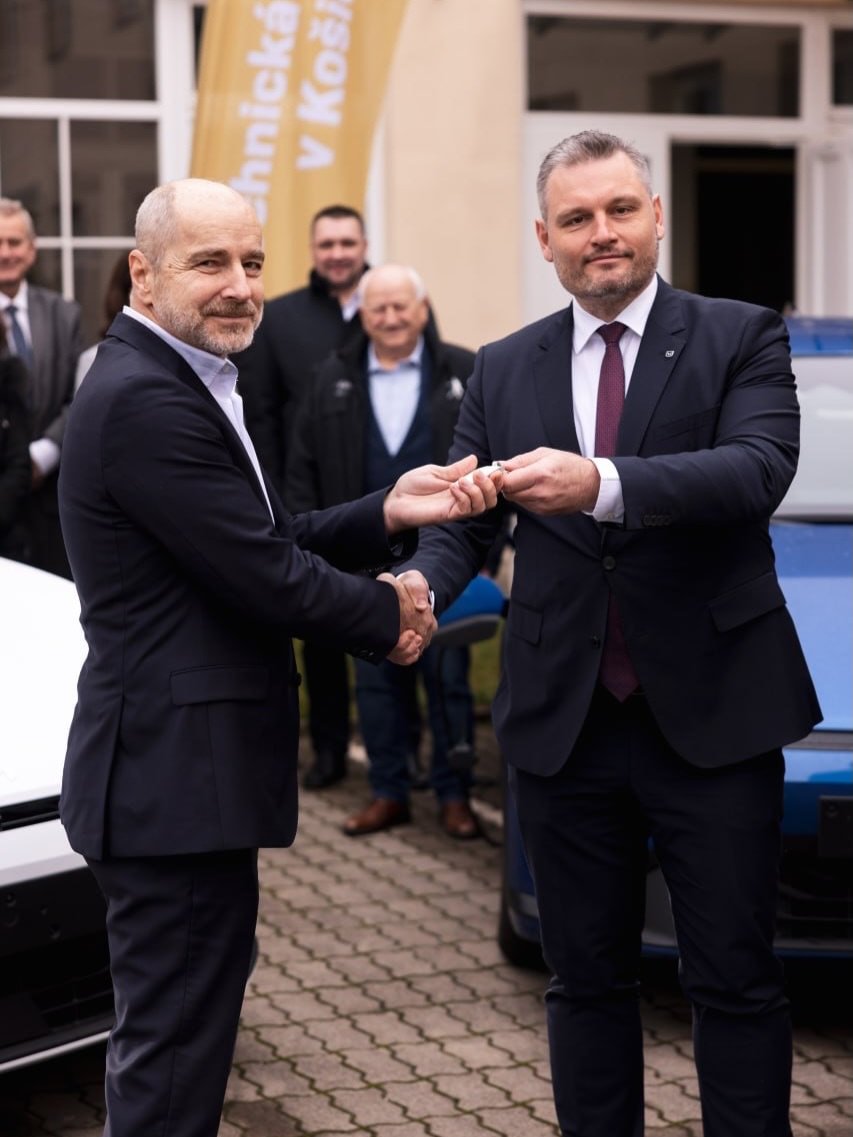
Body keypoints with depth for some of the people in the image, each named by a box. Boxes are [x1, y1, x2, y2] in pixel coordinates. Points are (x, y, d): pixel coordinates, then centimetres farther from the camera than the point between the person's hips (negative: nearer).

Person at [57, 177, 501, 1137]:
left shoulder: (178, 384, 15)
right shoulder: (144, 400, -19)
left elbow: (274, 540, 13)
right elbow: (264, 576, -20)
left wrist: (390, 515, -3)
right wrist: (389, 616, -4)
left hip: (178, 772, 11)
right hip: (173, 778, -11)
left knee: (178, 1029, 19)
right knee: (173, 1049, -1)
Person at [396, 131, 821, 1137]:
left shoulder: (741, 339, -2)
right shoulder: (503, 371, 9)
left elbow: (758, 470, -19)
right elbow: (468, 517, 5)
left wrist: (603, 484, -33)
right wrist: (421, 579, -18)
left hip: (711, 713, -3)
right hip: (564, 722, 3)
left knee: (734, 978, 5)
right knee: (585, 978, 14)